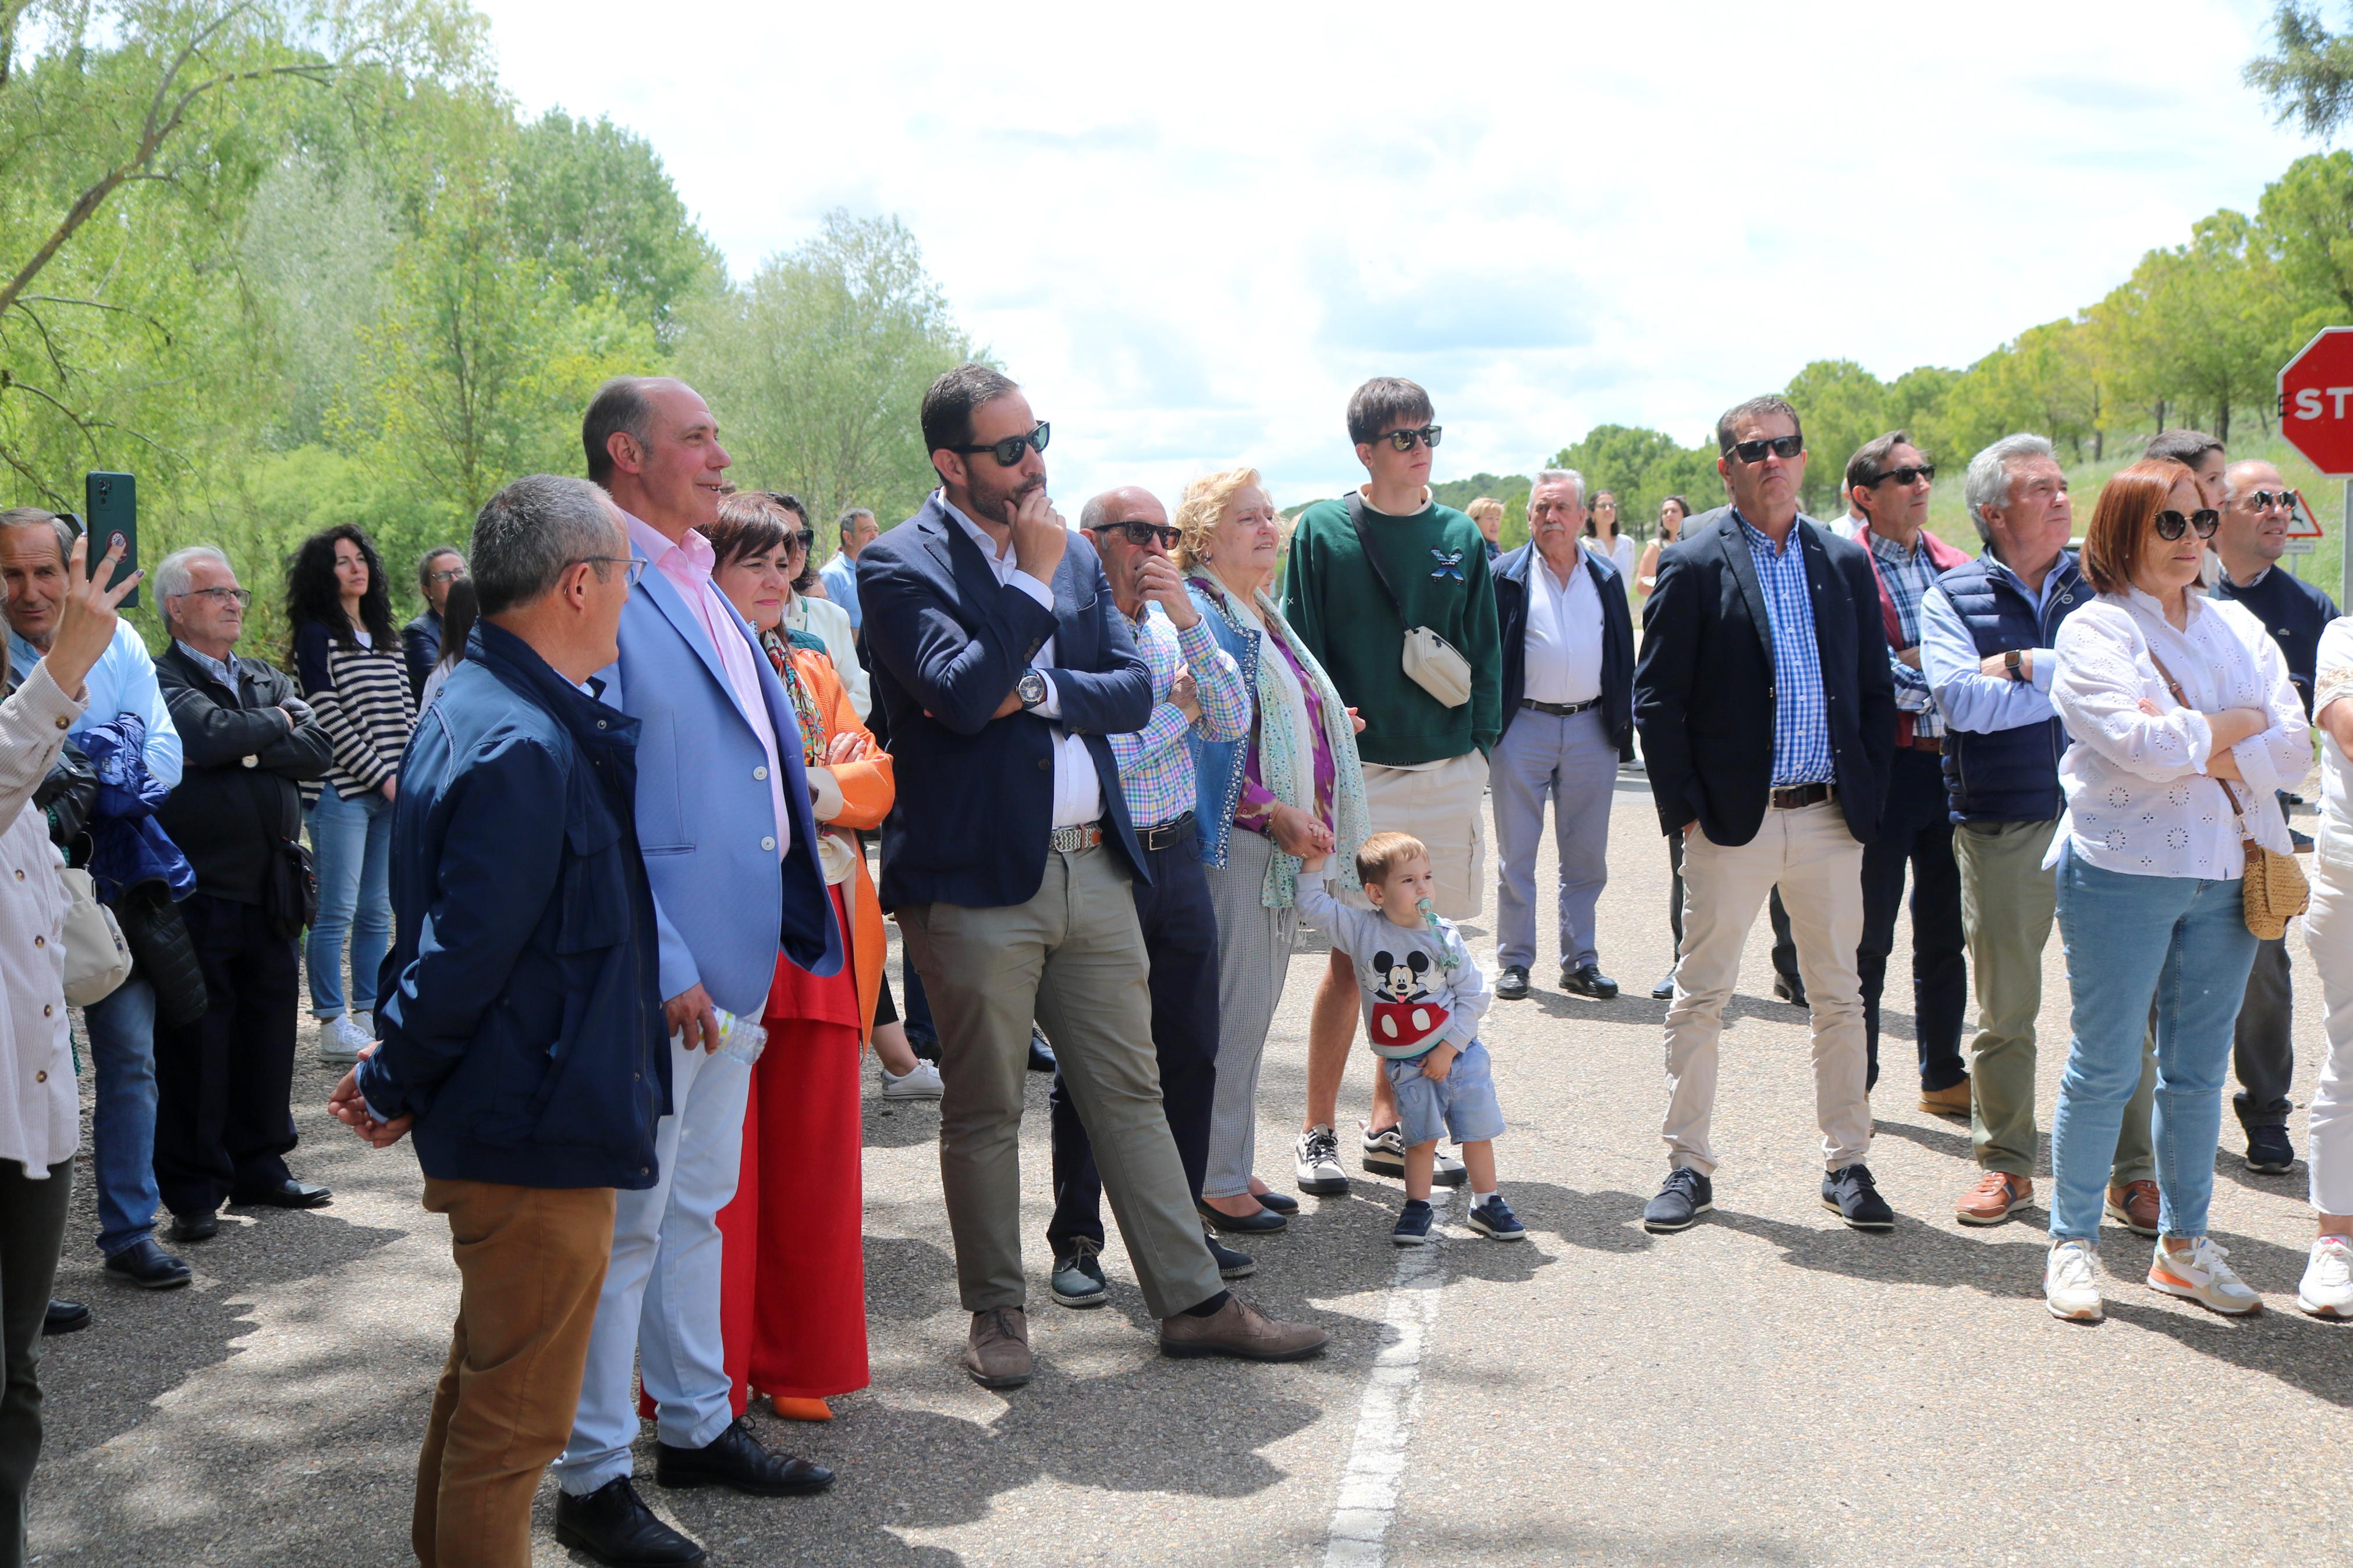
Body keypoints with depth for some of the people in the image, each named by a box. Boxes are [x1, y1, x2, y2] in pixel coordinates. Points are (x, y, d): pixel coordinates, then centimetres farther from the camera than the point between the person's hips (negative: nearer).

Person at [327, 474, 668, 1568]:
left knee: (487, 1384, 25)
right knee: (516, 1421, 3)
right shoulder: (523, 749, -25)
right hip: (540, 1135, -11)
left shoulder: (480, 704, 9)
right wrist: (395, 1088, -10)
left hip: (503, 1118, 11)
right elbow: (464, 955, -23)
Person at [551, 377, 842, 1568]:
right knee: (627, 1217, 0)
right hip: (655, 964, -9)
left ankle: (696, 1426, 33)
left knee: (699, 1201, 19)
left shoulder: (698, 588, 14)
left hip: (732, 950, 9)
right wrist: (659, 963, -21)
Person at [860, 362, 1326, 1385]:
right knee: (984, 1110, 7)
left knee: (1130, 1092, 11)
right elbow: (961, 696, -20)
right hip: (977, 884, -5)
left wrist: (1037, 693, -11)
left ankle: (1193, 1302, 19)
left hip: (1094, 868, 5)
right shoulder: (900, 565, -6)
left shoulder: (1073, 556, 13)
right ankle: (998, 1315, 22)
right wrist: (1033, 581, -13)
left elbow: (1135, 690, 6)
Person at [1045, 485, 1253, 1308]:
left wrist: (1187, 617, -10)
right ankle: (1077, 1239, 15)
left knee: (1192, 1053, 10)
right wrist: (1173, 712, -13)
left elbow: (1232, 722, -2)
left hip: (1178, 855, 6)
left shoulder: (1175, 629, 11)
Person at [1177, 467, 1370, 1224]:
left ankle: (1234, 1168, 22)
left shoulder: (1264, 615, 18)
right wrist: (1273, 812, -19)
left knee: (1255, 1009, 13)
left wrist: (1310, 816, 10)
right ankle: (1217, 1179, 6)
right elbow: (1198, 738, -18)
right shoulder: (1197, 614, -11)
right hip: (1236, 843, -9)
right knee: (1233, 1013, -4)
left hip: (1288, 842, 9)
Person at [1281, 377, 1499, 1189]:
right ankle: (1317, 1131, 10)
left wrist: (1480, 739, 3)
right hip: (1358, 776, -4)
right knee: (1352, 958, -3)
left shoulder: (1460, 537, 8)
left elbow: (1484, 649, 12)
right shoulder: (1322, 532, -2)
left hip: (1446, 773, 4)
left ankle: (1387, 1126, 20)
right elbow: (1298, 650, -2)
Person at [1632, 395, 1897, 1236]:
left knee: (1840, 998, 10)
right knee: (1699, 998, 4)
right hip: (1732, 821, -3)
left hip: (1831, 818, 4)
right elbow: (1656, 700, -5)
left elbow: (1876, 690, 12)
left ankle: (1847, 1164, 21)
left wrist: (1869, 797, 4)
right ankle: (1690, 1167, 15)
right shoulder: (1694, 565, -4)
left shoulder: (1845, 564, 8)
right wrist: (1683, 808, -9)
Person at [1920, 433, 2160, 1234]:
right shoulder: (1952, 597, 3)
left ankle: (2132, 1174, 14)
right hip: (2002, 828, -1)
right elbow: (1962, 699, -13)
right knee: (2004, 1008, 7)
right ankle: (2005, 1164, 22)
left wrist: (2025, 667, -13)